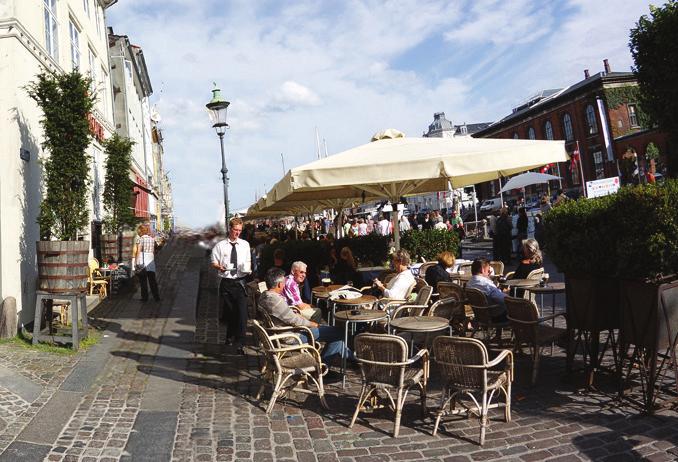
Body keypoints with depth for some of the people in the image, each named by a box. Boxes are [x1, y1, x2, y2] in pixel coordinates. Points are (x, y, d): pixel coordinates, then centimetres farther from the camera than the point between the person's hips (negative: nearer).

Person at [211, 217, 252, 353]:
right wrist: (219, 267, -19)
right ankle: (230, 336, 35)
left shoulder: (245, 244, 7)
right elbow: (214, 263, 3)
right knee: (228, 311, 11)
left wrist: (247, 269, -6)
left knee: (242, 312, -9)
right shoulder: (220, 246, 0)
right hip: (226, 282, 0)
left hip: (240, 281, 0)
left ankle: (239, 343, -3)